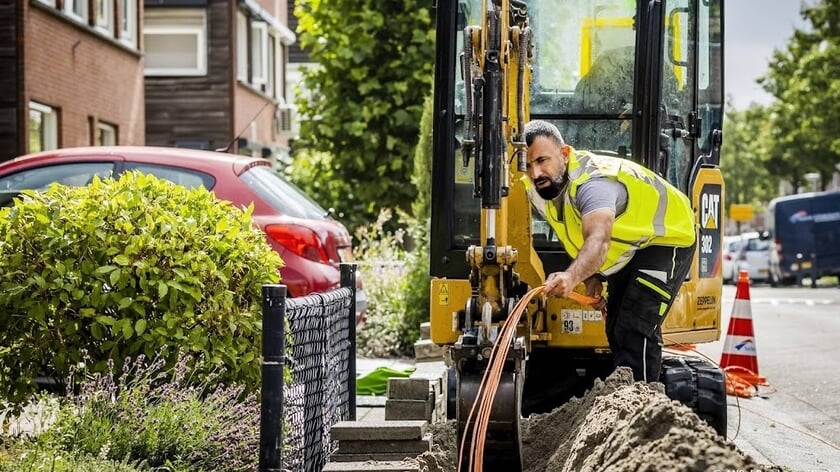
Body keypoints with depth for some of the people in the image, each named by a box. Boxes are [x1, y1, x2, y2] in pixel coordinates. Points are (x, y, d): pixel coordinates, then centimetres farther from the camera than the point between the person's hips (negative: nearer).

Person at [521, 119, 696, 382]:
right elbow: (579, 237, 4)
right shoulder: (537, 190, -11)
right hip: (627, 250, 9)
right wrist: (592, 276, -9)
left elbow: (599, 239, -58)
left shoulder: (591, 181, -39)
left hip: (666, 239, -9)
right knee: (617, 330, 15)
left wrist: (572, 277, -75)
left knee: (636, 330, -23)